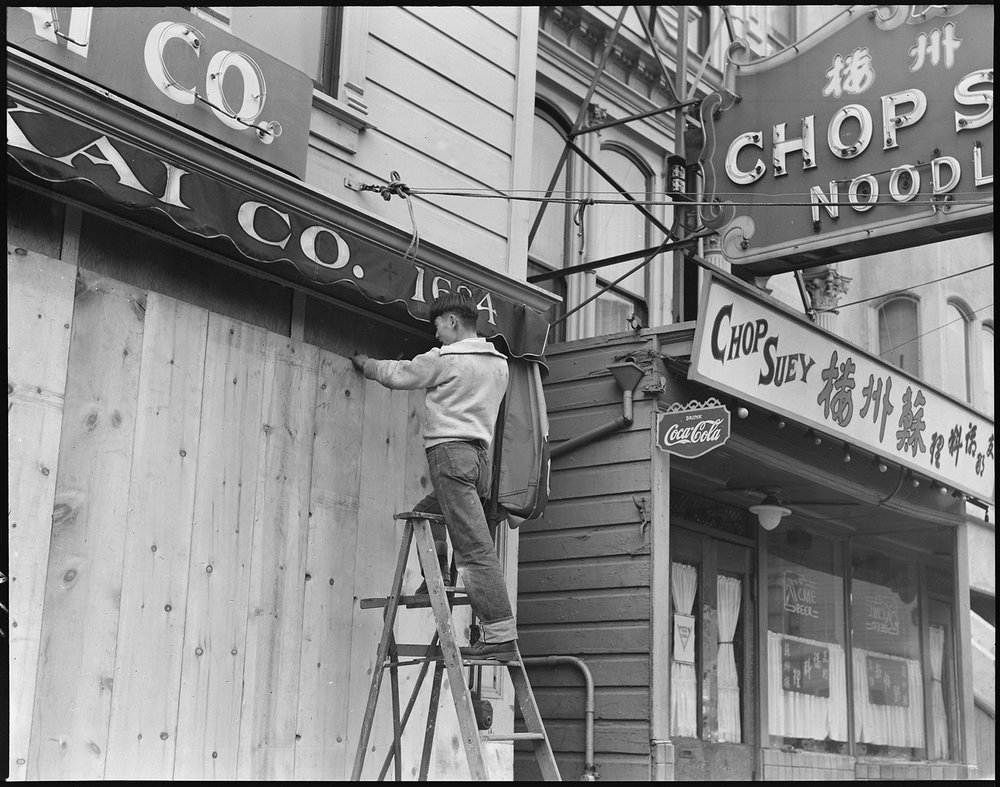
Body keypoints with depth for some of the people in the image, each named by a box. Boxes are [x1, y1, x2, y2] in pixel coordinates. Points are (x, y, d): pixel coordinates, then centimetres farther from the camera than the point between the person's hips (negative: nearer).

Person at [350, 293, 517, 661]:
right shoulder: (498, 363, 18)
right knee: (424, 516, 24)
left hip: (451, 450, -9)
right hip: (480, 455, 9)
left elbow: (398, 375, 7)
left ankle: (500, 634, -17)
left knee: (475, 547, -13)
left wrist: (365, 364, 27)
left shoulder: (446, 359, -4)